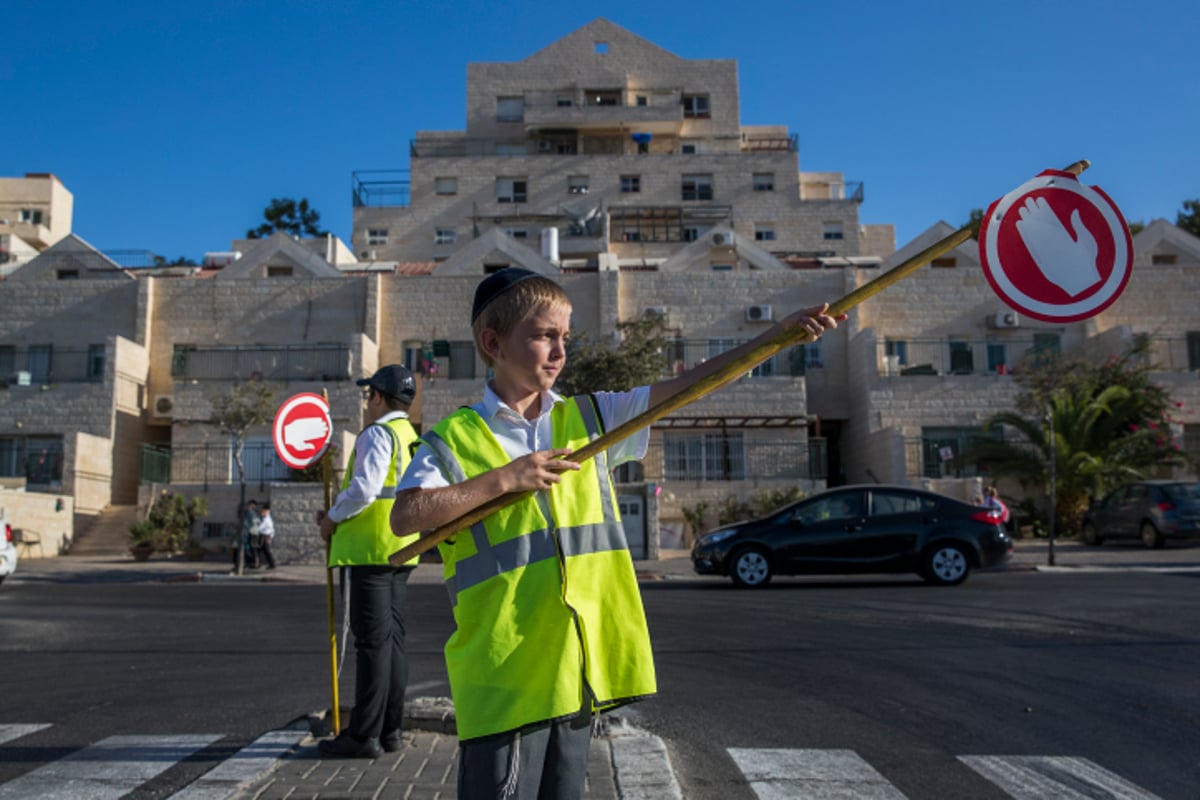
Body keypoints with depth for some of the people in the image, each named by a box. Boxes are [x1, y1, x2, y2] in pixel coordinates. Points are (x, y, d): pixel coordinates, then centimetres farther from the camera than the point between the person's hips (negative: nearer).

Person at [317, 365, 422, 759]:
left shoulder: (377, 433, -10)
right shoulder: (413, 437, 17)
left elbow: (363, 489, -22)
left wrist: (333, 519, -6)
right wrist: (341, 518, 16)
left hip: (371, 548, -9)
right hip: (401, 548, 9)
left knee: (372, 641, -6)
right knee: (393, 638, 11)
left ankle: (364, 735, -1)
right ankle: (390, 730, 18)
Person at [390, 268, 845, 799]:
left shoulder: (590, 417, 9)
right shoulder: (453, 439, -2)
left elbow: (682, 387, 2)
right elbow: (404, 516, -13)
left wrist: (777, 335, -6)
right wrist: (504, 479, -17)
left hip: (578, 664, 4)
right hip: (505, 671, -4)